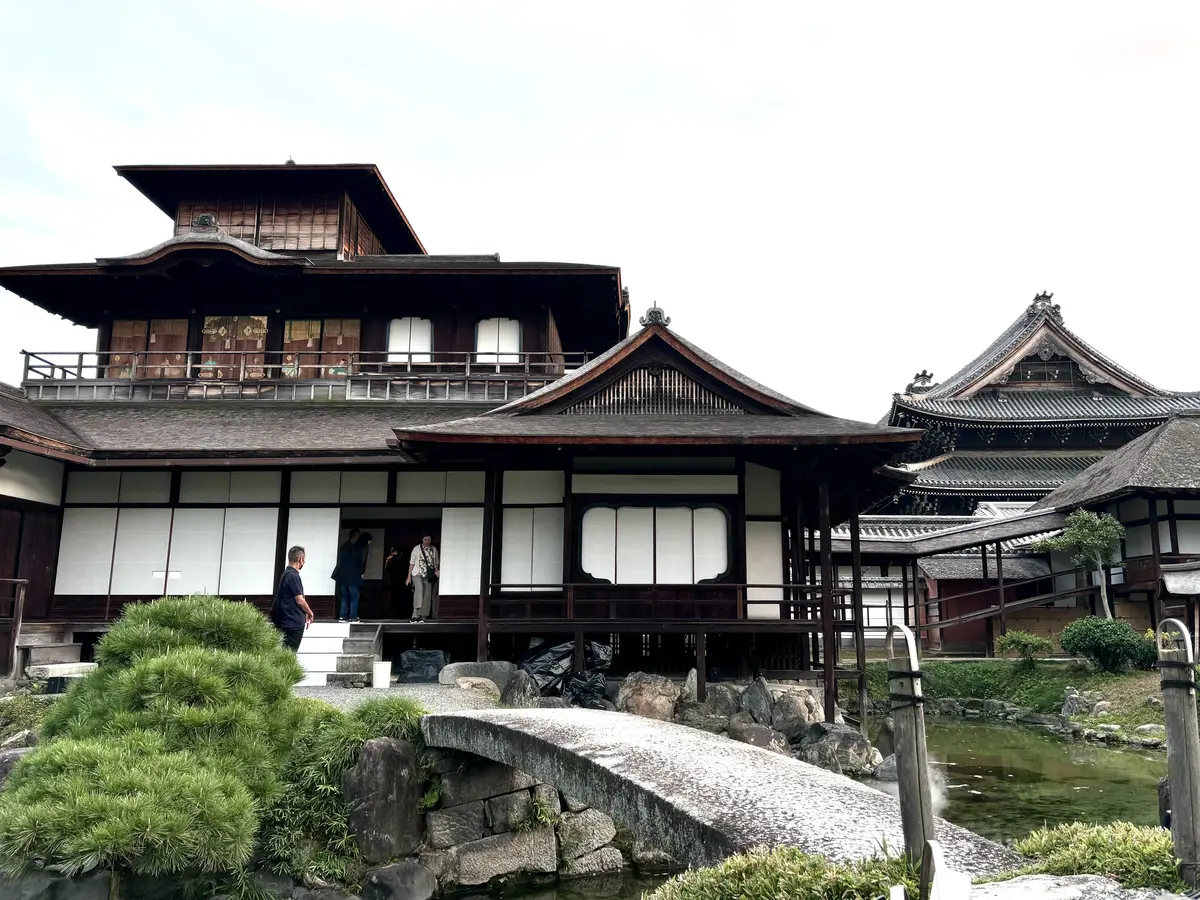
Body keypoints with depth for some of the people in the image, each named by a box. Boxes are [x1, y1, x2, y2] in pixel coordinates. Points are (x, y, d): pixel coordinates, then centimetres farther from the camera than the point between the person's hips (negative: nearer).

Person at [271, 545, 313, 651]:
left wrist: (305, 614, 19)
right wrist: (310, 613, 0)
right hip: (294, 623, -10)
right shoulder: (293, 576, -16)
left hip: (288, 622, 10)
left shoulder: (286, 574, 14)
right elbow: (300, 600, -17)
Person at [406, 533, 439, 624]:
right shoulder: (417, 549, 1)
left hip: (428, 576, 4)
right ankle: (416, 614, -35)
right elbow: (412, 563, 3)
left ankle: (421, 616, 9)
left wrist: (437, 571, -4)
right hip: (417, 574, -4)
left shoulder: (434, 549, 9)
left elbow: (436, 563, 15)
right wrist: (409, 577, 0)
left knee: (427, 596, 0)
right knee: (419, 588, -28)